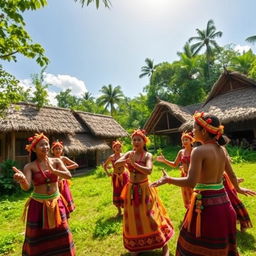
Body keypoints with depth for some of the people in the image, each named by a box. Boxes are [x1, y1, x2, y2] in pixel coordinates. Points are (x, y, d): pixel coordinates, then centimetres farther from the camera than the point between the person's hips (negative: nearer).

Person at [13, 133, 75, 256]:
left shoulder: (56, 161, -5)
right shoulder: (29, 167, -11)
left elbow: (68, 175, -15)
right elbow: (26, 187, -25)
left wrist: (53, 170, -29)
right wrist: (22, 179, -47)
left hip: (56, 203, 3)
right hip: (38, 205, -2)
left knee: (61, 233, 17)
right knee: (38, 236, 12)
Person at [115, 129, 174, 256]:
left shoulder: (148, 155, -10)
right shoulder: (129, 154, 0)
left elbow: (149, 170, -27)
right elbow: (116, 164, -11)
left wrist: (133, 163, -28)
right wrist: (127, 160, -28)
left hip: (144, 189, -4)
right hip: (131, 189, 4)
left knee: (150, 217, 2)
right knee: (133, 218, 14)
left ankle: (164, 246, 23)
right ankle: (137, 246, 37)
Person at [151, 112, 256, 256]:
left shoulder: (199, 151, -20)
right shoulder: (221, 149, 4)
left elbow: (191, 182, -24)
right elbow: (232, 175, 15)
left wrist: (167, 179, -11)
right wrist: (237, 188, 34)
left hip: (206, 203, -7)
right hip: (223, 201, 8)